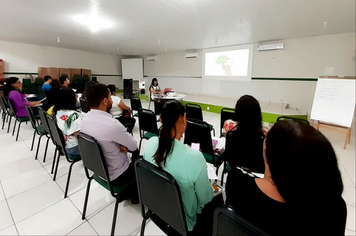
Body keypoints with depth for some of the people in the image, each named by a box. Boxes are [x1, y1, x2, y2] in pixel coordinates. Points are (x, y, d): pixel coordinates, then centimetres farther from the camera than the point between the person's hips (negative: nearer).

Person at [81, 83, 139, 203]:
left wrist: (120, 144, -9)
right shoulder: (113, 124, -35)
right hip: (115, 176, -7)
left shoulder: (85, 119, -9)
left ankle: (126, 191, 40)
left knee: (130, 154, 27)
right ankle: (135, 195, 36)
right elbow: (134, 146, -20)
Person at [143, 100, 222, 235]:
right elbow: (205, 199, -19)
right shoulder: (194, 157, -36)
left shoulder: (151, 143, -19)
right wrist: (213, 189, 2)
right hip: (185, 222, -5)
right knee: (218, 199, 23)